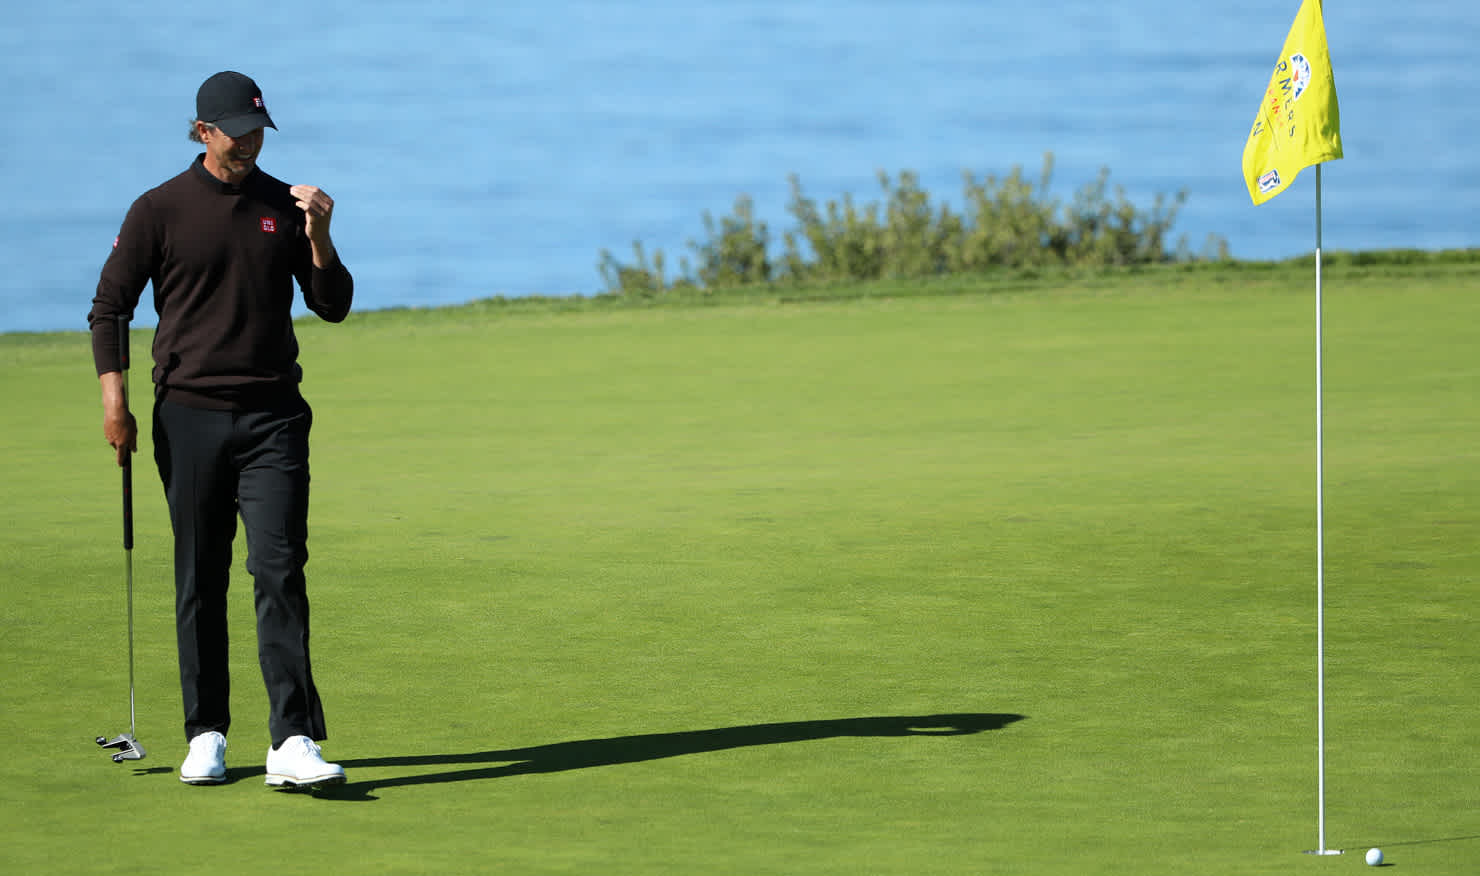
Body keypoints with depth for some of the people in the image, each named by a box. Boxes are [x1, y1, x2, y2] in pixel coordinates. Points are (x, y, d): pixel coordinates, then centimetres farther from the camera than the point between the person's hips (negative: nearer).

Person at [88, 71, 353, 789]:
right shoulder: (159, 210, 2)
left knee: (280, 571, -10)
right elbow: (109, 307, 5)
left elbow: (333, 306, 9)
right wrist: (114, 398, -6)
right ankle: (206, 736, 15)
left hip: (273, 415, 1)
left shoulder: (286, 207, 8)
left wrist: (318, 238, -8)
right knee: (199, 581, 5)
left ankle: (293, 742, -16)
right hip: (190, 416, 0)